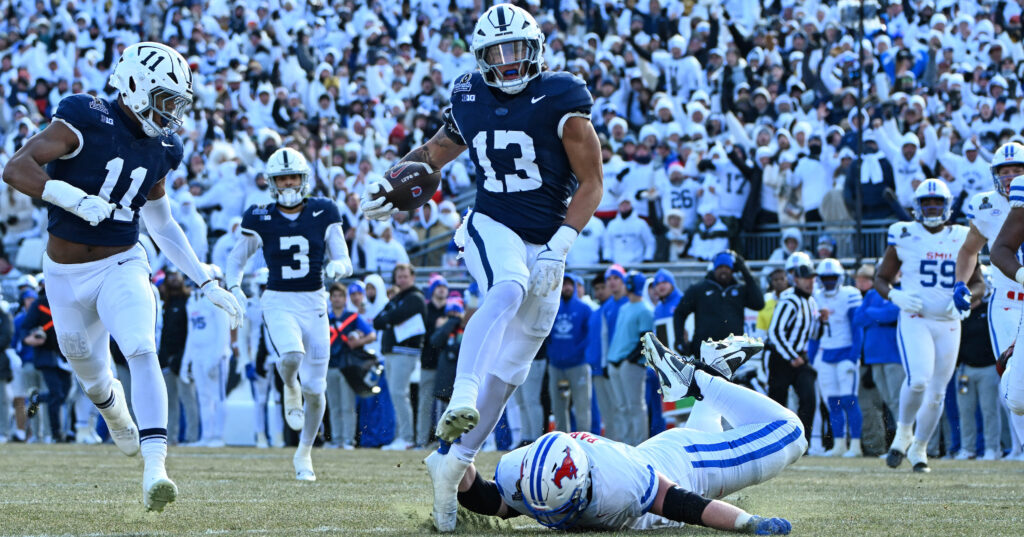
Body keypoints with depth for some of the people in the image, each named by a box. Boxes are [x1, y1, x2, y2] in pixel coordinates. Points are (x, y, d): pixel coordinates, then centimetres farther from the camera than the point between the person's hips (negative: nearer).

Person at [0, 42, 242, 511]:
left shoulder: (159, 148, 3)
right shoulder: (85, 122, -16)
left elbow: (161, 224, 16)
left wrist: (205, 282, 14)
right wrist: (74, 199, -35)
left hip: (122, 266, 2)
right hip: (67, 274, -2)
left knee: (142, 353, -23)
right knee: (90, 371, 16)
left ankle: (154, 472, -32)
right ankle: (112, 406, 56)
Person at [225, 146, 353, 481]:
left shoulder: (323, 215, 1)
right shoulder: (260, 220, 0)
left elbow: (346, 263, 2)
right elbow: (236, 259, 11)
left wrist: (337, 267, -21)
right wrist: (234, 288, -8)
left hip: (314, 303, 2)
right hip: (278, 302, -2)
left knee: (315, 388, 2)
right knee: (292, 355, -33)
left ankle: (304, 453, 24)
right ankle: (290, 389, 4)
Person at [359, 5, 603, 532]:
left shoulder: (560, 100, -10)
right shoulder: (469, 99, 2)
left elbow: (591, 182, -9)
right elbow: (439, 148, 22)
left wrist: (558, 249, -18)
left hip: (545, 246, 1)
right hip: (492, 228, -1)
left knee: (509, 366, 2)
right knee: (507, 291, -35)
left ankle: (453, 462, 10)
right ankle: (461, 400, -53)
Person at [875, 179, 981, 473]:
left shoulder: (961, 239, 6)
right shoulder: (905, 237, 0)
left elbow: (978, 282, 14)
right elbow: (881, 278, 7)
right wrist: (895, 295, -15)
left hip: (949, 324, 3)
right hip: (914, 319, -3)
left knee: (937, 392, 7)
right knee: (919, 379, -24)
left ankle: (918, 448, 26)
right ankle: (903, 431, 2)